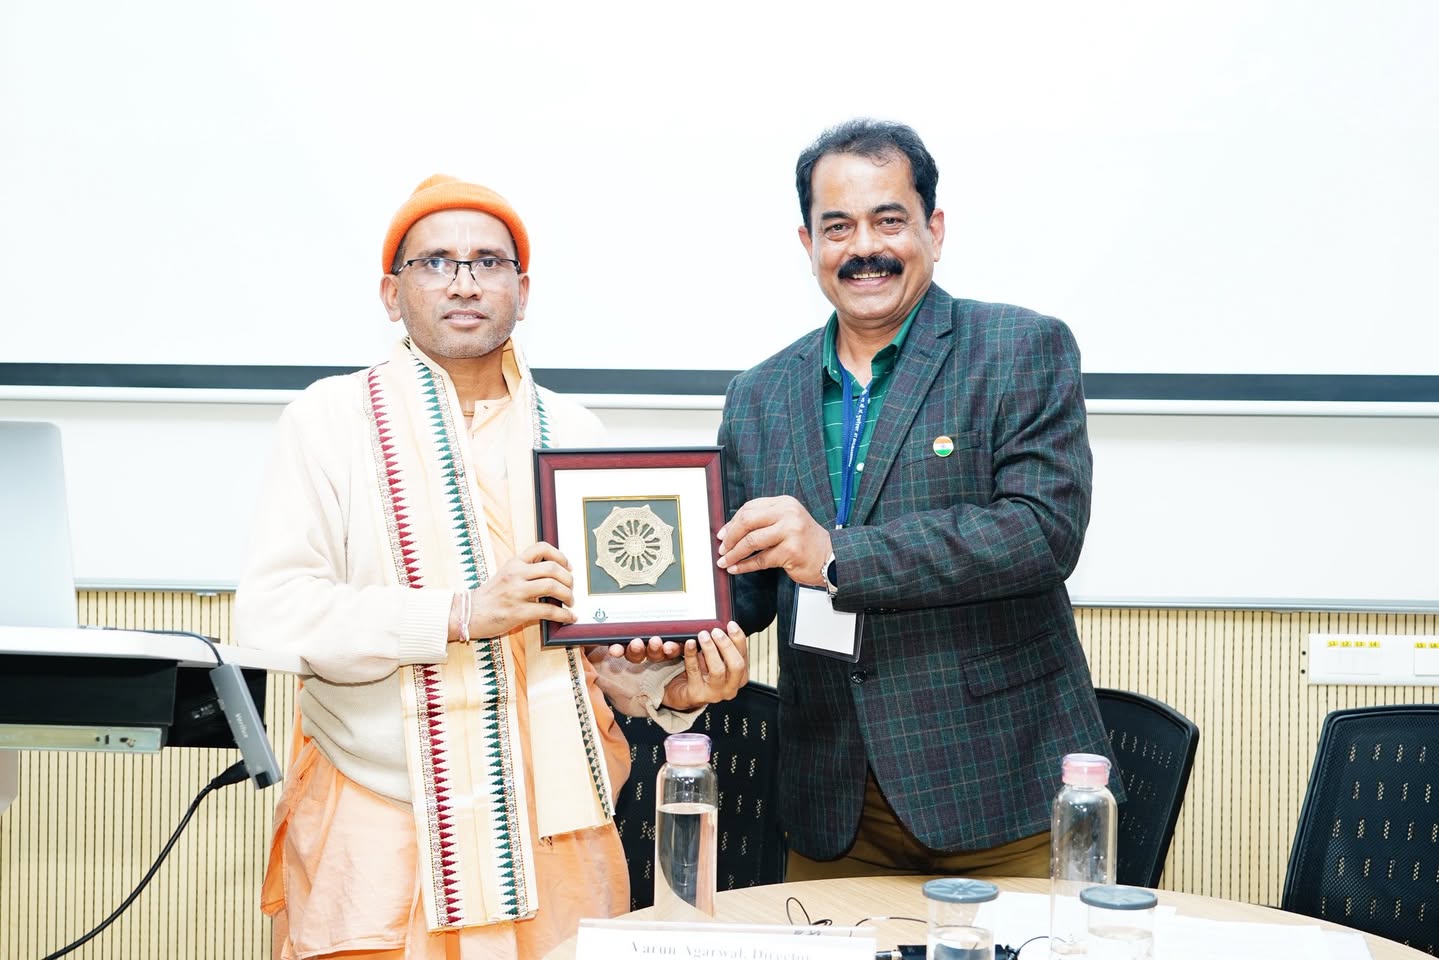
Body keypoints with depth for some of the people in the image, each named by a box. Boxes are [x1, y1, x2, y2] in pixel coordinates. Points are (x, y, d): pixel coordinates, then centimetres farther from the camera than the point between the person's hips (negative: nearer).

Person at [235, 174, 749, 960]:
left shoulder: (569, 432, 12)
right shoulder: (333, 418, 0)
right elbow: (269, 615, -11)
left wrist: (673, 691, -6)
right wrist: (462, 614, -19)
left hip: (554, 830, 3)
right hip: (384, 836, -3)